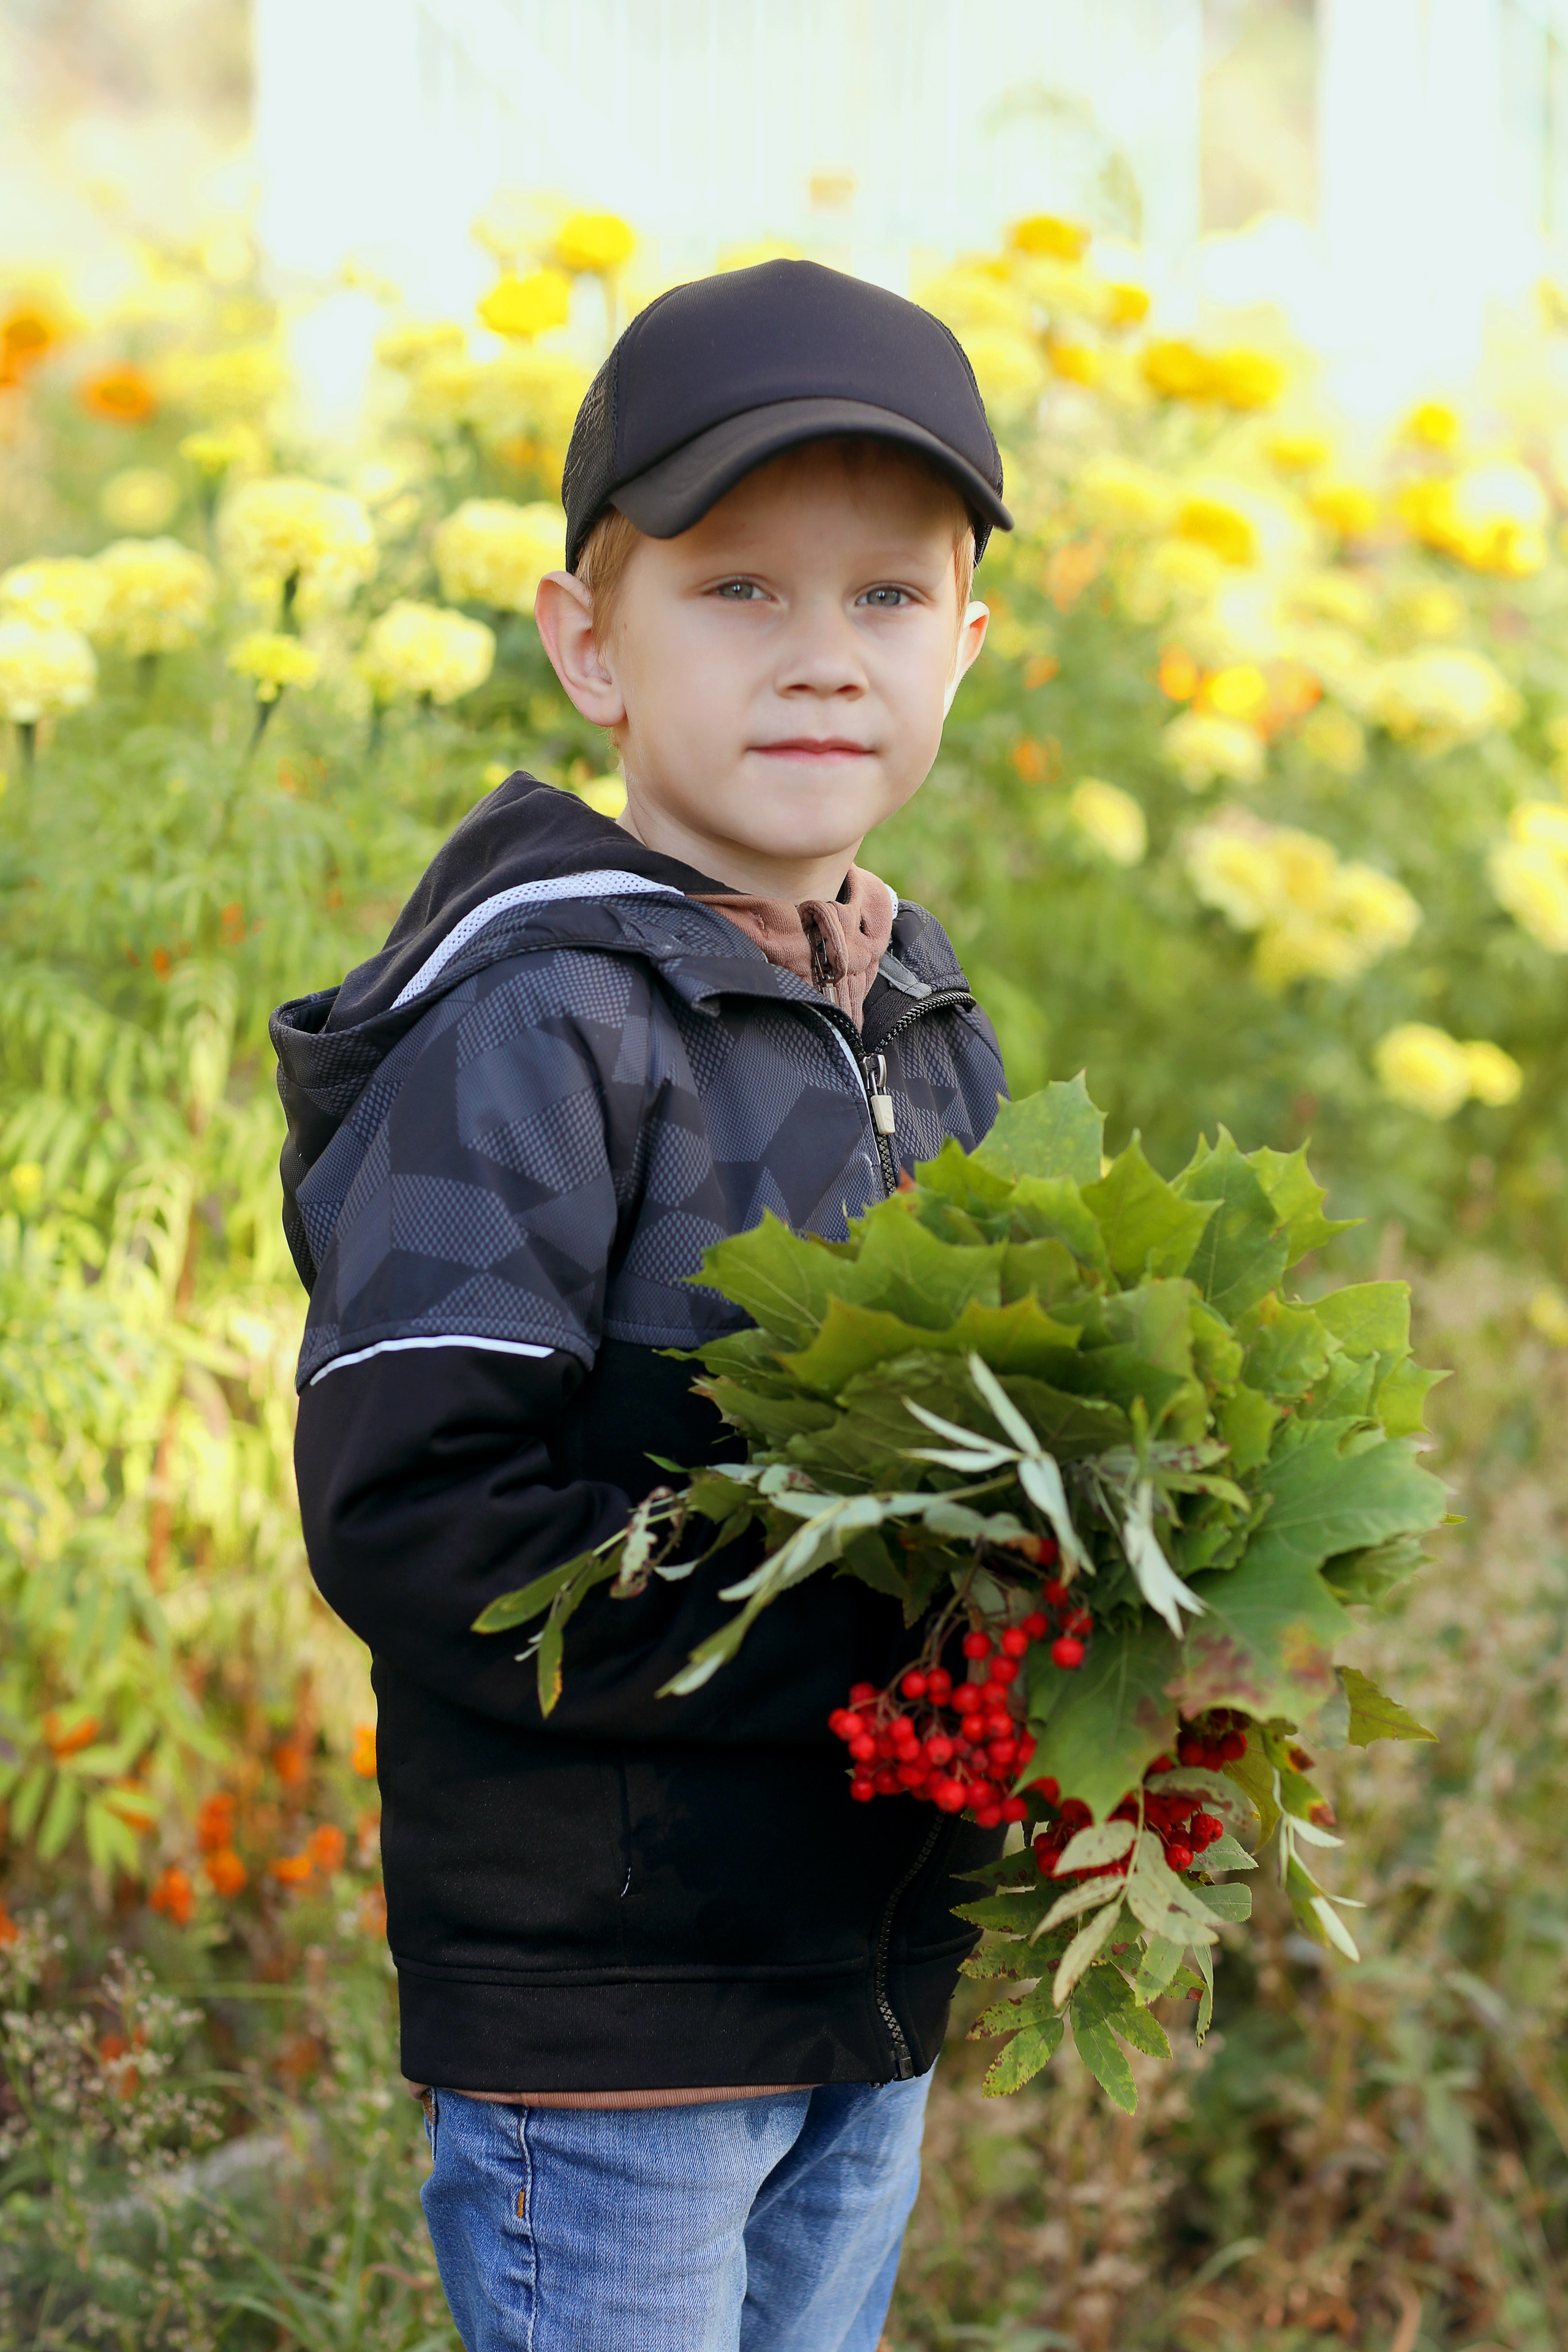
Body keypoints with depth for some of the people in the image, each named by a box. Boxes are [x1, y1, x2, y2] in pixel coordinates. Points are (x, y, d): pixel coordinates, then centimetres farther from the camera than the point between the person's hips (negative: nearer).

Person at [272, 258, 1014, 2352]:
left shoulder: (936, 1040, 9)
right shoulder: (536, 1028, -16)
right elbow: (407, 1511, -23)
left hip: (879, 1985, 8)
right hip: (601, 2005, -7)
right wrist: (848, 1646, -24)